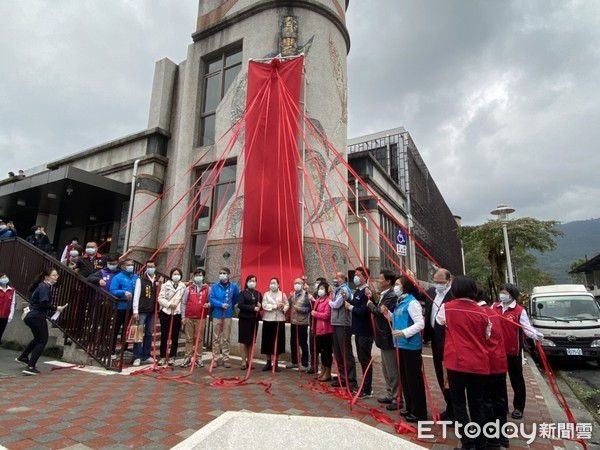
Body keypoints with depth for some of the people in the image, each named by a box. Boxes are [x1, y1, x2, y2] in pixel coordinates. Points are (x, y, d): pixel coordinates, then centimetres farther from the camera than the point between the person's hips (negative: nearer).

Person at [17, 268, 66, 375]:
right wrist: (56, 308, -17)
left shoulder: (45, 286, 12)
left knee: (38, 339, 28)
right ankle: (30, 367, -3)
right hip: (37, 318, -10)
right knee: (42, 341, -3)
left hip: (32, 317, 10)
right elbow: (44, 304, -25)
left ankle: (23, 357, 43)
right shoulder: (44, 287, -17)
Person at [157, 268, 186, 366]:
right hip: (165, 313, 0)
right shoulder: (165, 285, 3)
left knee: (175, 337, 6)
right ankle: (163, 357, 17)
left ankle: (172, 357, 17)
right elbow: (160, 298, -3)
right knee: (164, 336, 6)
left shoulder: (183, 286, 4)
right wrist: (169, 304, -14)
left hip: (177, 314, 0)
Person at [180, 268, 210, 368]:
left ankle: (198, 358, 11)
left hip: (201, 318, -1)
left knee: (199, 338, 4)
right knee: (189, 338, 6)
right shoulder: (189, 288, 6)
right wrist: (183, 316, 1)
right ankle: (188, 358, 12)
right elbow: (183, 303, 6)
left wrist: (208, 304, -18)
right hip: (189, 317, 1)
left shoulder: (208, 289, 3)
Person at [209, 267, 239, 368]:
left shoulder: (234, 286, 0)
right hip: (217, 315, 0)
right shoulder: (215, 286, 0)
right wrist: (221, 304, -18)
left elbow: (237, 298, 14)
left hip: (228, 315, 0)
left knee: (226, 338, 6)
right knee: (216, 338, 6)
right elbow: (211, 299, -7)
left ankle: (226, 358, 13)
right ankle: (216, 358, 14)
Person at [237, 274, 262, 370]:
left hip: (254, 319, 3)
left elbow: (262, 306, 14)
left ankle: (249, 361, 18)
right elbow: (240, 305, -13)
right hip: (244, 319, -3)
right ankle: (244, 362, 10)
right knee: (243, 340, 0)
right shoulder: (243, 293, 0)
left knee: (252, 341, 7)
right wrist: (253, 308, -19)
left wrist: (259, 307, -10)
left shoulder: (258, 294, 11)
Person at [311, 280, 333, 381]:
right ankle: (323, 372, 28)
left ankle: (328, 374, 12)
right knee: (321, 351, 17)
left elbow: (326, 315, -23)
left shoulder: (328, 300, -15)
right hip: (318, 329, 9)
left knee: (326, 351, 1)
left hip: (326, 330, -9)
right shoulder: (317, 300, 12)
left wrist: (315, 313, -11)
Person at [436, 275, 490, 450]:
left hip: (457, 362, -3)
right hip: (480, 364, 4)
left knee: (459, 403, 7)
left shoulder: (447, 308, -5)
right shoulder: (482, 312, 2)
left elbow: (438, 321, 16)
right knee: (477, 403, 15)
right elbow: (486, 337, 14)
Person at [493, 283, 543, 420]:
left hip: (514, 350, -4)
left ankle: (518, 407, 26)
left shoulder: (520, 310, -11)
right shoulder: (494, 307, 2)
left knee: (516, 379, 10)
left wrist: (535, 335, -31)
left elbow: (527, 328, -13)